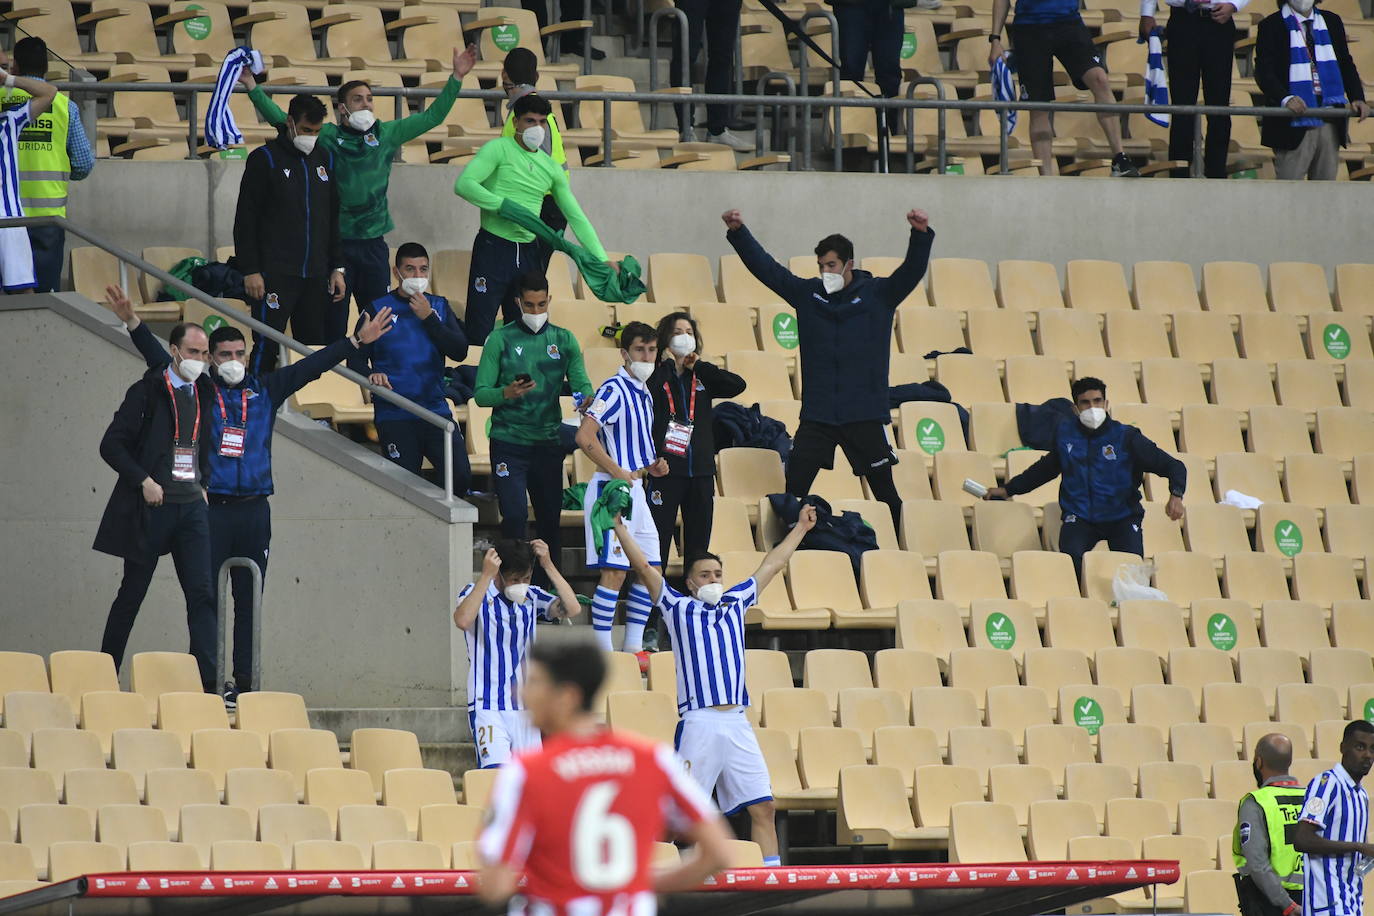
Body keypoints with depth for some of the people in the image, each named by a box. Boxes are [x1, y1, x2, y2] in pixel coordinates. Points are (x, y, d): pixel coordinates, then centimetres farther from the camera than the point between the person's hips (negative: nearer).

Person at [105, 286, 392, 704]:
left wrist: (357, 340, 13)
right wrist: (132, 323, -18)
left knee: (249, 600, 6)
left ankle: (245, 683, 9)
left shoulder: (264, 390, 11)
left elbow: (310, 367, 13)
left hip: (254, 510, 3)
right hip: (211, 509, -3)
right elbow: (159, 359, -6)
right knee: (206, 598, -3)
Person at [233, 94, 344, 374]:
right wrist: (250, 270, -10)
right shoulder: (264, 159, -3)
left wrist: (337, 267, 15)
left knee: (315, 347, 4)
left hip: (316, 276, 5)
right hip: (275, 274, -5)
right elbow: (245, 219, -5)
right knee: (267, 346, -10)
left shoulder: (324, 158, 13)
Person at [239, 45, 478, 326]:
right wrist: (253, 87, -7)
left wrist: (456, 78, 8)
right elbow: (280, 119, 1)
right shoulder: (326, 136, 1)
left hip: (373, 244, 3)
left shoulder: (386, 134, 8)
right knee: (333, 322, -1)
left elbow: (432, 117, 13)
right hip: (335, 242, -3)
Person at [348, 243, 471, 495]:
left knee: (461, 477, -10)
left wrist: (429, 319, -9)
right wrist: (371, 375, -21)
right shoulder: (378, 310, 3)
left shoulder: (439, 307, 11)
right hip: (394, 415, -2)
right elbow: (355, 360, 1)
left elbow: (460, 351, 0)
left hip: (436, 409, 2)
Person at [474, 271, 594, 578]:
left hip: (549, 443, 3)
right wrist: (506, 393, -25)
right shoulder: (501, 339, 0)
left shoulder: (564, 340, 9)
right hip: (509, 444, -3)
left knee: (550, 519, 7)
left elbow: (581, 383, 1)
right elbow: (480, 394, -3)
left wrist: (586, 398, -23)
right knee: (514, 516, -12)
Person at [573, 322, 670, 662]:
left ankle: (633, 647, 16)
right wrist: (618, 471, -21)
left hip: (635, 490, 9)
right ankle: (602, 652, -7)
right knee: (614, 571, -10)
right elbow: (585, 436, -23)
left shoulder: (643, 394, 16)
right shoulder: (614, 390, -13)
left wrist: (651, 466, 11)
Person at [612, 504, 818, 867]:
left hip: (738, 724, 5)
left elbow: (771, 565, 30)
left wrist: (800, 529, 38)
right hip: (699, 724, -5)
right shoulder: (679, 608, 8)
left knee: (763, 807, 2)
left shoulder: (734, 604, 20)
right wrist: (619, 527, -2)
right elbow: (643, 567, 3)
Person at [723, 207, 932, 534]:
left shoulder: (877, 295, 1)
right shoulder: (808, 294, 6)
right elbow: (765, 267, 5)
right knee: (793, 492, -2)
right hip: (816, 416, 2)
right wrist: (738, 232, -5)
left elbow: (912, 271, -11)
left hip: (865, 415, -2)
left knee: (885, 492, 4)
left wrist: (921, 235, -28)